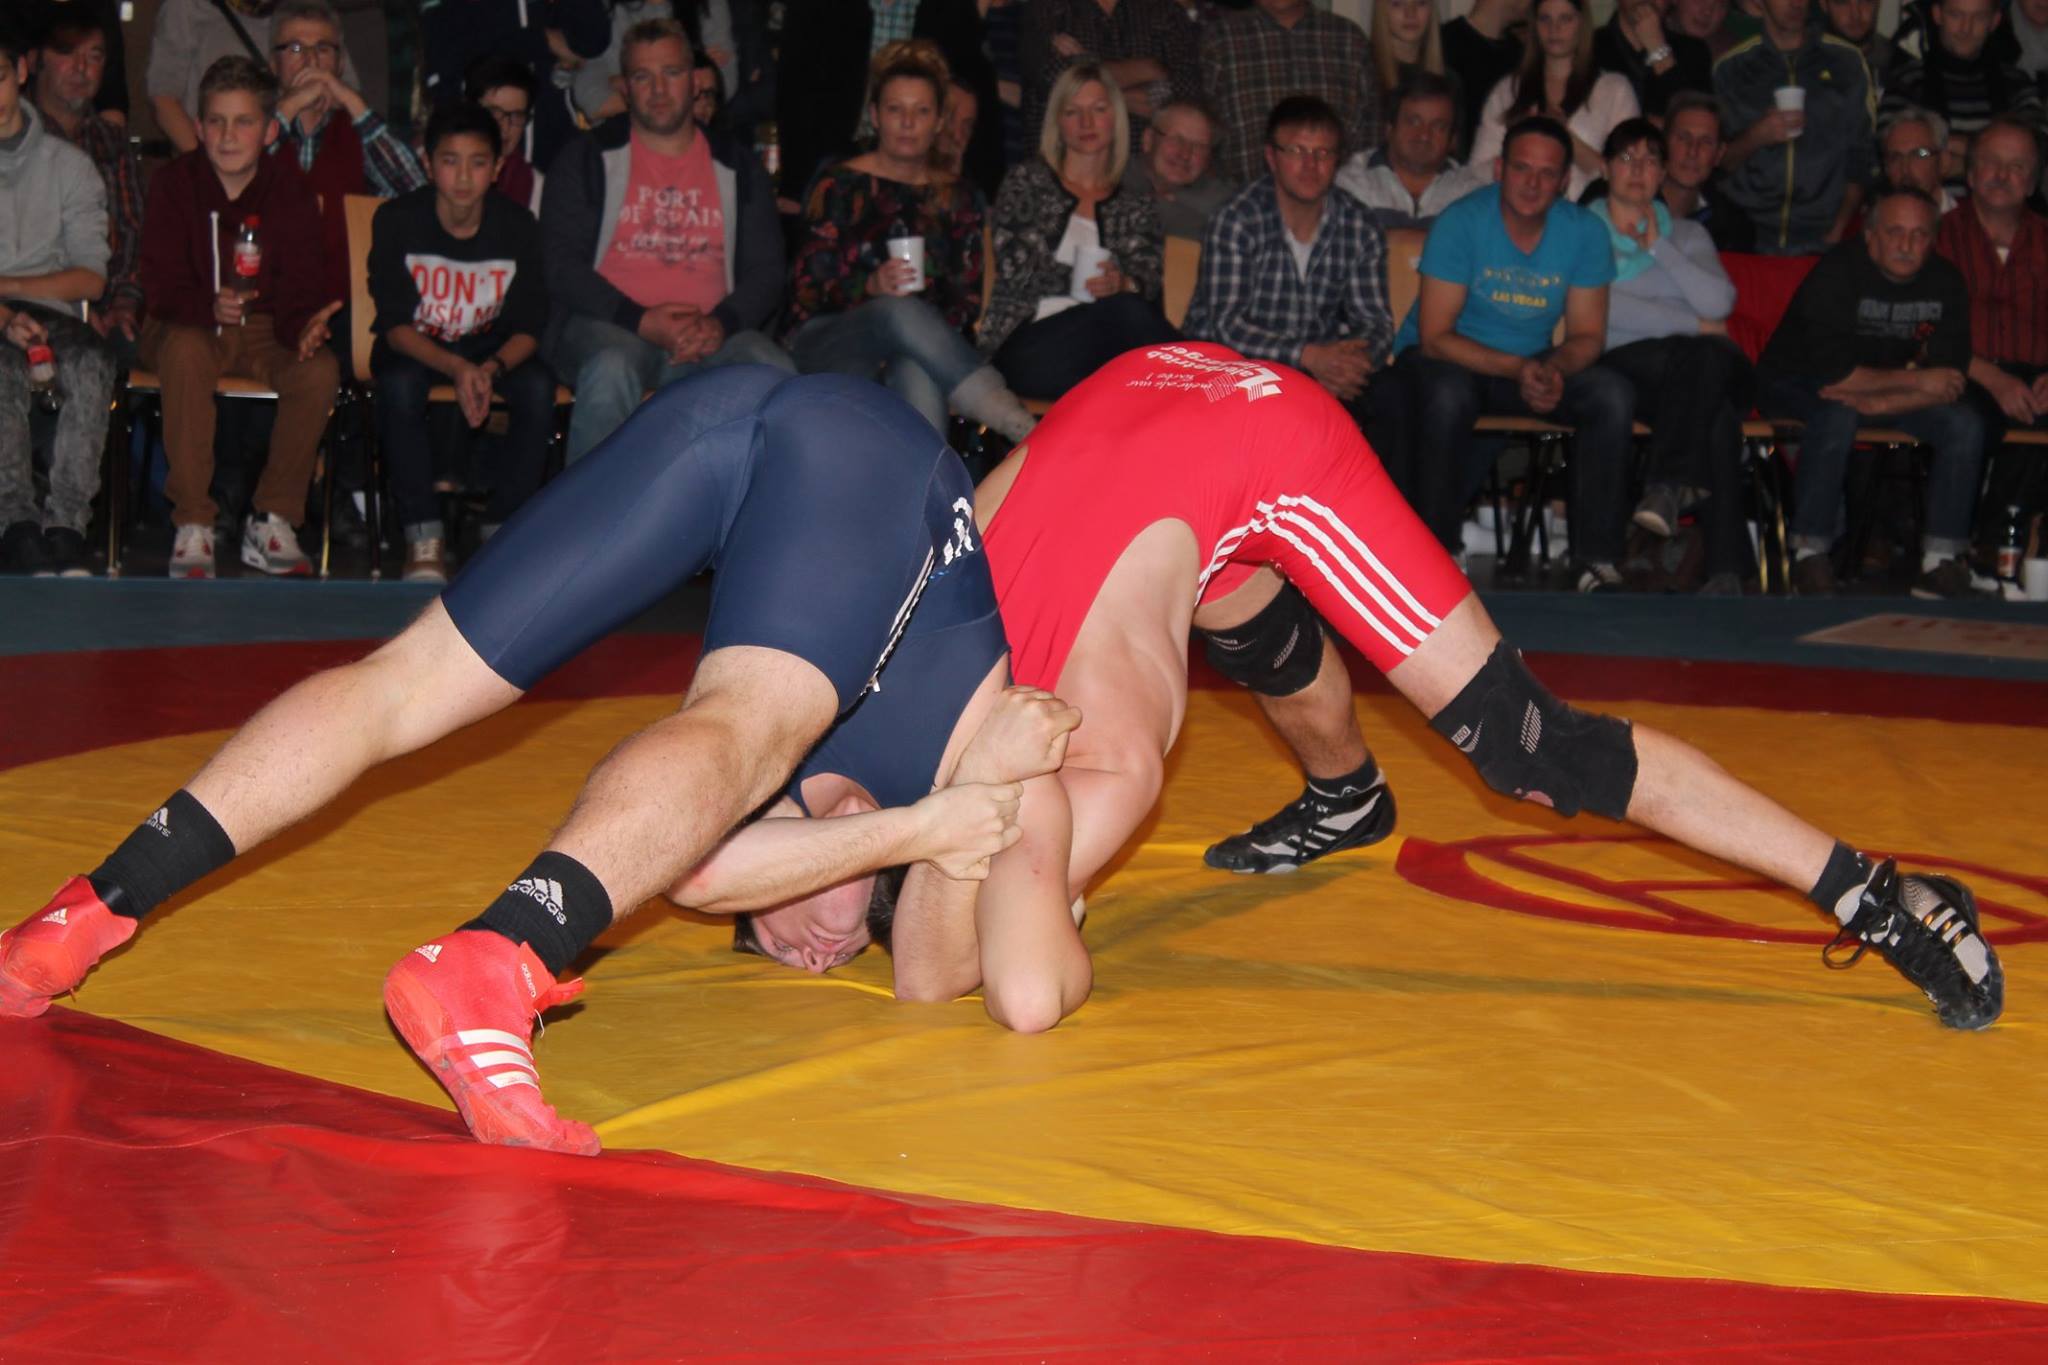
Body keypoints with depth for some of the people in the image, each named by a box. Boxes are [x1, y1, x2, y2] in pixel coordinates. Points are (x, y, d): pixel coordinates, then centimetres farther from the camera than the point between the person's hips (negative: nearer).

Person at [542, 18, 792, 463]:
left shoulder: (738, 168, 17)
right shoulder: (589, 159, 10)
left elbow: (766, 271, 11)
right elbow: (561, 264, 1)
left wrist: (720, 324, -11)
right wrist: (641, 322, -14)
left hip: (712, 336, 2)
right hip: (610, 327, -2)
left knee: (777, 375, -29)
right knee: (611, 371, -38)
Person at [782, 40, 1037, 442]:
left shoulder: (958, 197, 20)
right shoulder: (841, 186, 8)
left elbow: (969, 296, 12)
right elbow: (805, 289, 0)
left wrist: (935, 342, -11)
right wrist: (872, 286, -20)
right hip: (828, 346, -3)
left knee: (918, 371, -38)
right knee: (901, 312, -38)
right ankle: (1027, 434, -50)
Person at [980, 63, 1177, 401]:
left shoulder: (1137, 207, 24)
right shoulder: (1027, 180, 16)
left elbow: (1149, 281, 9)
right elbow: (1014, 266, 2)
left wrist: (1122, 285, -15)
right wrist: (1091, 282, -4)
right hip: (1028, 344, -2)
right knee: (1124, 311, -34)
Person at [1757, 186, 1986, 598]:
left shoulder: (1945, 282, -7)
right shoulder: (1838, 273, -22)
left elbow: (1949, 383, -14)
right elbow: (1832, 374, -28)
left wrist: (1878, 403, -29)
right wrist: (1915, 380, -22)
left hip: (1892, 392, 5)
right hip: (1795, 387, -5)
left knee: (1966, 425, -17)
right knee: (1837, 416, -38)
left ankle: (1941, 564, -17)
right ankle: (1810, 556, -29)